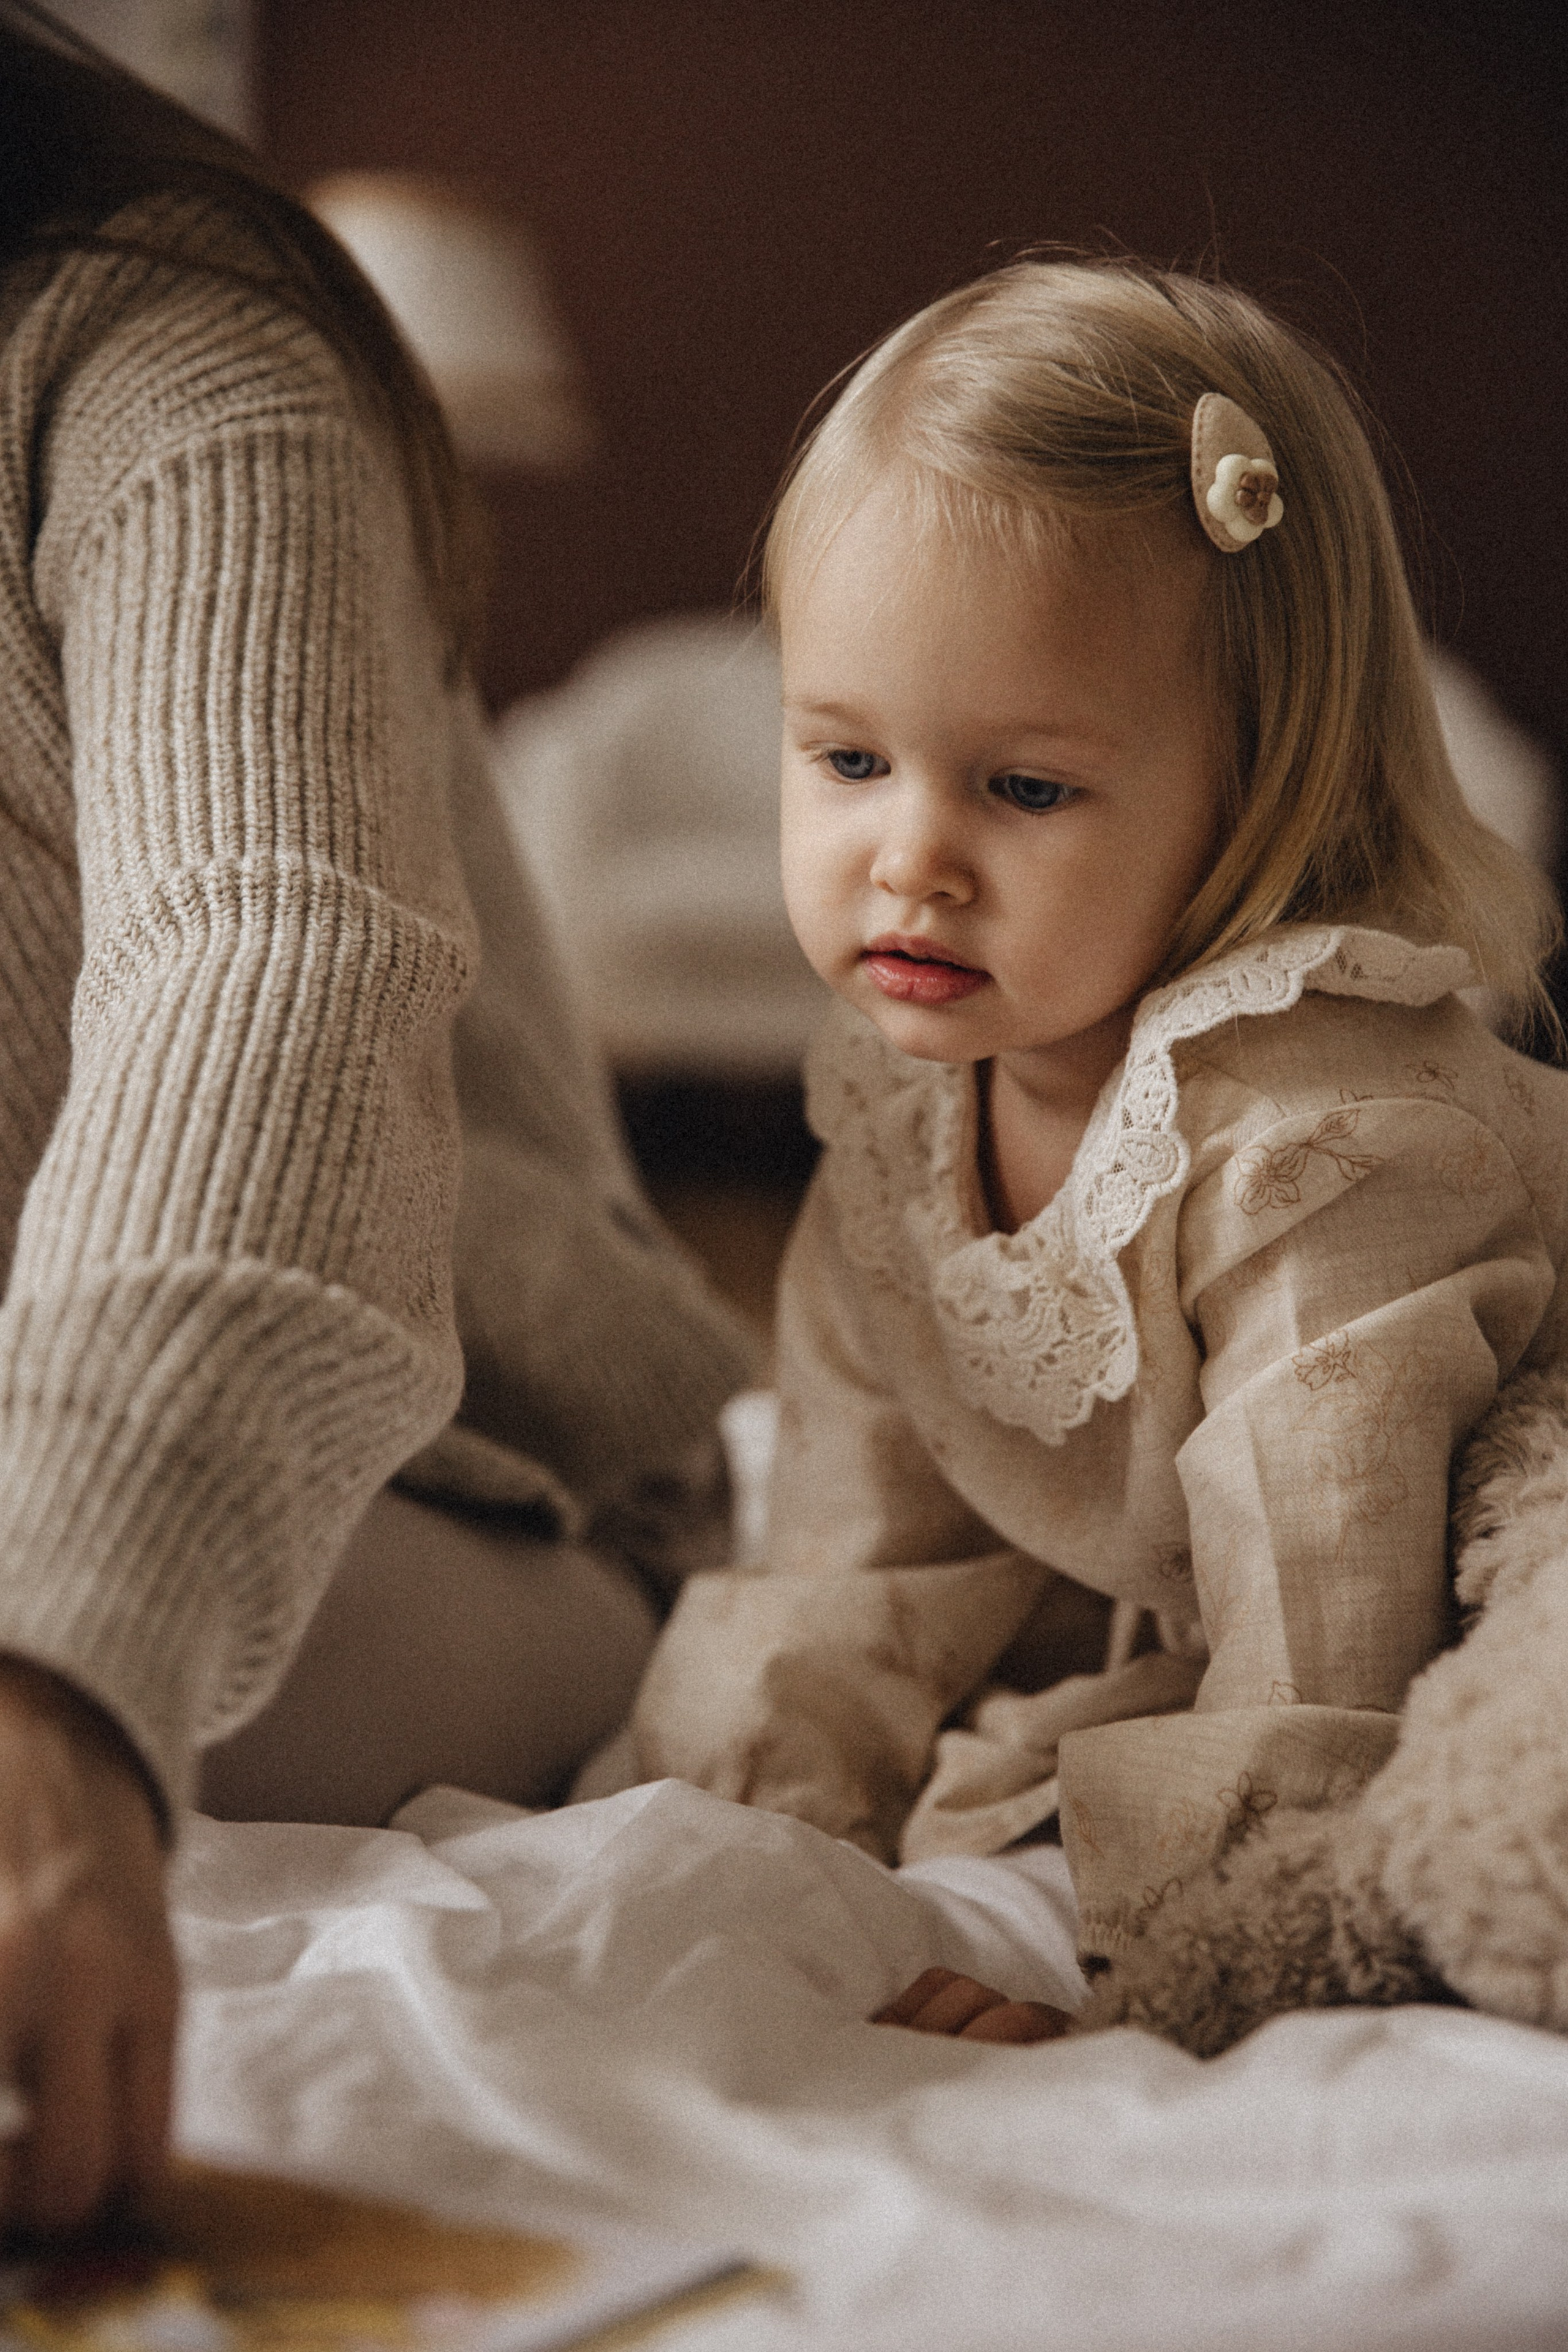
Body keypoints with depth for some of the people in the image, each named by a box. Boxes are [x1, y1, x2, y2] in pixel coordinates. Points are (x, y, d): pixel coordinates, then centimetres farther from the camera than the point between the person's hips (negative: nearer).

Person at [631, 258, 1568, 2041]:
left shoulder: (1327, 1150, -32)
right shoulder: (904, 1091, -8)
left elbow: (1328, 1706, -31)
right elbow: (869, 1565, -1)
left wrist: (1075, 1927, -36)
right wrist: (772, 1830, -14)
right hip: (1157, 1665, 7)